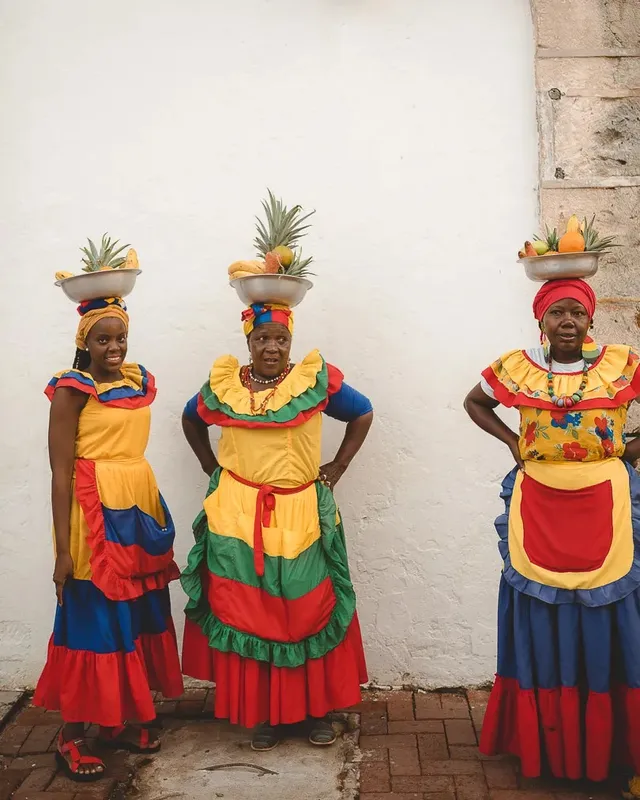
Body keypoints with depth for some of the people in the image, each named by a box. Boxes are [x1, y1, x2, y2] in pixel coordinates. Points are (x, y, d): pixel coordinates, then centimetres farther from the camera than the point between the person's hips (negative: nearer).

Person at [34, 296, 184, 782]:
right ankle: (72, 737, 15)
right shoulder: (73, 389, -9)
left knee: (136, 614, 12)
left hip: (140, 508, 7)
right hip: (95, 513, -7)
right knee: (94, 620, 0)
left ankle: (119, 722, 27)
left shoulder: (140, 380, 10)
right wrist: (63, 551, -16)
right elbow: (61, 472, -13)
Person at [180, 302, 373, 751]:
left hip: (300, 515, -1)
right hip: (239, 519, 1)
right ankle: (263, 714, 19)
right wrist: (211, 467, 12)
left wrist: (337, 468, 4)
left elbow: (363, 414, 9)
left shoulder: (316, 380, -2)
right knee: (247, 614, 4)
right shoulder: (223, 385, 4)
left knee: (308, 613, 5)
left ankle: (316, 710, 21)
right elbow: (191, 420, 23)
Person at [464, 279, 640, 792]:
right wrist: (512, 442, 4)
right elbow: (475, 403, 16)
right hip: (537, 507, 1)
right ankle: (543, 741, 23)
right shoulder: (516, 368, 0)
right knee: (541, 621, 8)